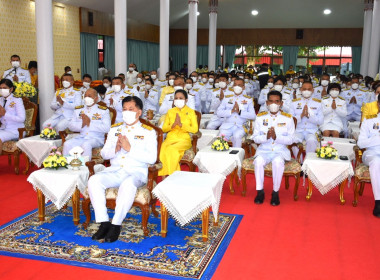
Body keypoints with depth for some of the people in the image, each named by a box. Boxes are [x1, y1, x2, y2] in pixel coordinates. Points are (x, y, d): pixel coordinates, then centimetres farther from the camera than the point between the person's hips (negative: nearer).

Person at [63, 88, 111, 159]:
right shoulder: (78, 109, 18)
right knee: (67, 144, -23)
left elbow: (107, 128, -9)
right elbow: (71, 126, 9)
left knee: (86, 145, -35)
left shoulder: (103, 110, 5)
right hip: (81, 137, 4)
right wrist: (82, 124, -10)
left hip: (96, 138, -4)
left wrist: (90, 123, -11)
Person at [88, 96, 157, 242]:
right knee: (93, 180, -25)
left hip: (136, 172, -4)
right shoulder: (114, 129, 19)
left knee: (128, 184, -38)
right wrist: (115, 149, -7)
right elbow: (104, 153, 15)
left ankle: (116, 224, -25)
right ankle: (104, 223, -20)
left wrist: (130, 149, -14)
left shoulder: (148, 132, 5)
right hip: (114, 170, 4)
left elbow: (152, 158, -7)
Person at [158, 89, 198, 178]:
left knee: (171, 149, -35)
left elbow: (195, 129, -2)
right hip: (171, 138, 3)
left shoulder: (191, 112, 8)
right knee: (163, 148, -32)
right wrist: (173, 125, -9)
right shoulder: (170, 111, 16)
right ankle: (165, 176, -30)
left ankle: (170, 175, -27)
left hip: (184, 139, -2)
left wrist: (181, 124, -14)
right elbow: (164, 128, 11)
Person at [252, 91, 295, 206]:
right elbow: (255, 138, 3)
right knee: (258, 161, -31)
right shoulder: (260, 117, 7)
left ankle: (275, 192, -18)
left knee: (278, 162, -34)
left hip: (280, 151, -1)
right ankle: (260, 191, -16)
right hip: (264, 150, 1)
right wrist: (266, 137, -18)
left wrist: (276, 137, -19)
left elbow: (290, 140, -1)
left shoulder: (288, 118, 3)